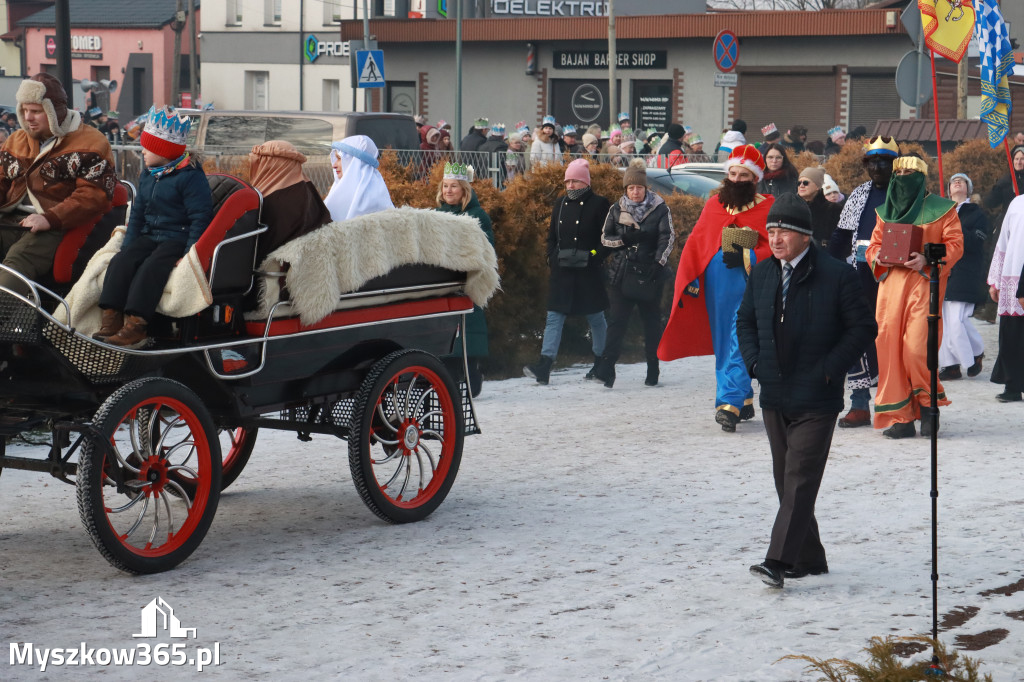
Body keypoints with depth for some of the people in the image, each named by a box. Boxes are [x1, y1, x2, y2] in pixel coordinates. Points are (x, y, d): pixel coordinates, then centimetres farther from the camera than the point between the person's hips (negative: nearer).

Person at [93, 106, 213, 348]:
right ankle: (111, 321, -25)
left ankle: (136, 326, -35)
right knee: (121, 262, -18)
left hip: (178, 238, -7)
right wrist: (128, 245, 10)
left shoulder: (191, 176, -10)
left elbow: (200, 218, -13)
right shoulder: (147, 176, 15)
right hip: (149, 235, 7)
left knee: (150, 268, -31)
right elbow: (137, 213, 21)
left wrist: (189, 254, -20)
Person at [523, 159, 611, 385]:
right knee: (554, 317, -4)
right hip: (562, 272, 5)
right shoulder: (561, 205, 14)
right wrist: (553, 257, 5)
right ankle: (544, 365, -11)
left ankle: (601, 364, 21)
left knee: (596, 318, 7)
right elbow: (552, 237, 20)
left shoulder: (599, 204, -2)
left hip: (589, 273, -5)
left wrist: (593, 256, -15)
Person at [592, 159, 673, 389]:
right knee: (617, 320, -7)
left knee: (652, 321, 6)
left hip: (649, 273, -1)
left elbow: (668, 237, -4)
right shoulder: (617, 210, 7)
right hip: (622, 273, 1)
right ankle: (606, 368, -13)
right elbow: (604, 238, 9)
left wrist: (659, 262, -16)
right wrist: (624, 239, -10)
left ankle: (653, 371, 14)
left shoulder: (660, 209, 0)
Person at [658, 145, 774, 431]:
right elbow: (696, 243, 12)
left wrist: (747, 258, -17)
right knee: (723, 344, 9)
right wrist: (690, 279, 2)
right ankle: (744, 401, 20)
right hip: (716, 284, 5)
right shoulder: (714, 205, 13)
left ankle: (730, 404, -19)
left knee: (739, 342, -14)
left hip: (750, 281, -5)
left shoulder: (767, 208, 1)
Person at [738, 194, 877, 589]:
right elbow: (745, 321, 22)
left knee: (800, 479, -12)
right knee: (785, 480, 11)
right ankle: (809, 560, 21)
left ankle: (778, 562, -18)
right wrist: (754, 363, 6)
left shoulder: (836, 275, -9)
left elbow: (863, 327, -6)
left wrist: (829, 369, -11)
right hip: (774, 397, 7)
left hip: (816, 399, -7)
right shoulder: (761, 275, 9)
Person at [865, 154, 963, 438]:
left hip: (925, 281, -4)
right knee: (889, 347, -4)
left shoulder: (941, 209, 6)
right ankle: (900, 418, 1)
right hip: (891, 281, 4)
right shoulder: (886, 212, 20)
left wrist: (928, 259, -17)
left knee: (917, 347, -15)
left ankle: (928, 405, 7)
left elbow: (954, 244, 0)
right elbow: (873, 245, 22)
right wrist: (877, 256, -2)